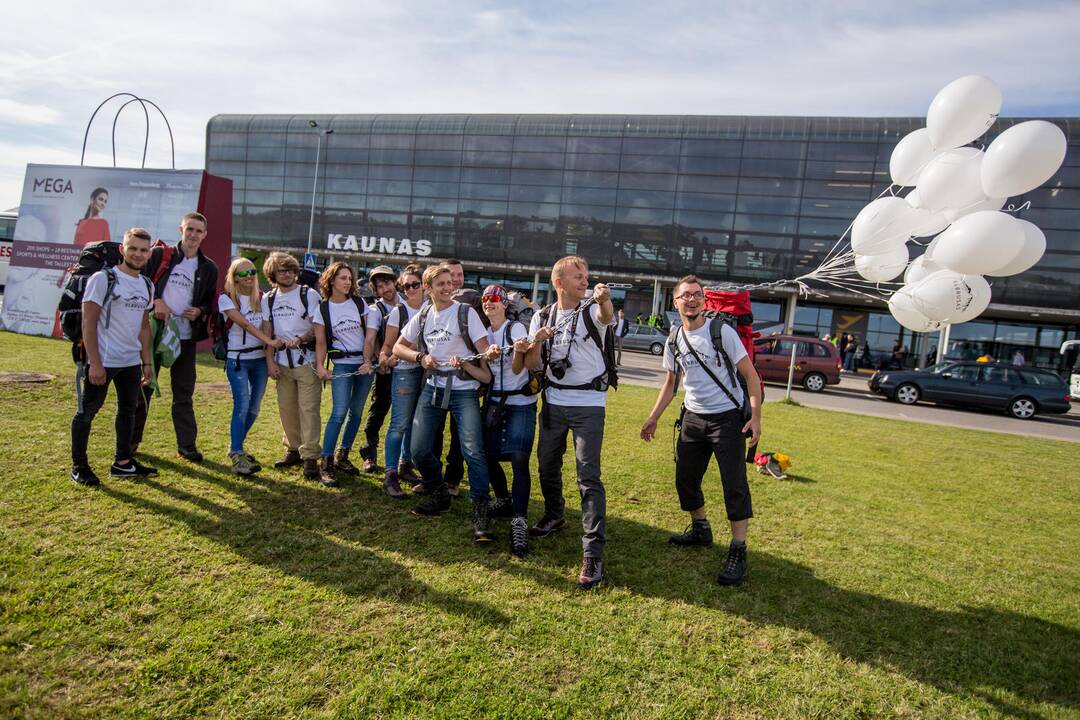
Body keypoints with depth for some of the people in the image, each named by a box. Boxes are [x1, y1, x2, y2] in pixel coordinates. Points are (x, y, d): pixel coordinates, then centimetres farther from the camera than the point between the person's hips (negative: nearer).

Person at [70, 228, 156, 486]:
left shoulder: (147, 286, 10)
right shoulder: (103, 278, -9)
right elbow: (88, 322, -13)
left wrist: (147, 362, 10)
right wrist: (95, 363, -18)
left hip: (132, 362, 7)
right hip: (103, 361, -7)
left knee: (128, 410, 13)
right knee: (87, 412, 4)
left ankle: (123, 462, 25)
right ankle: (78, 466, 16)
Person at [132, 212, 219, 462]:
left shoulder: (208, 268, 7)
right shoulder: (160, 255, 1)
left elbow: (209, 303, 13)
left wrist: (200, 312, -7)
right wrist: (155, 301, -13)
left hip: (185, 337, 1)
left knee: (184, 392, 5)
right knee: (143, 387, 9)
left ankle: (186, 445, 10)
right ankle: (132, 439, 24)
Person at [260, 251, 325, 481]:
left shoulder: (309, 295, -3)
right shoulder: (268, 299, 10)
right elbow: (267, 332, 10)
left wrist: (300, 339, -21)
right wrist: (270, 361, 2)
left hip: (306, 360, -4)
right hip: (282, 361, 5)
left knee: (308, 408, -7)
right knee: (286, 407, 9)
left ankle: (310, 457, -3)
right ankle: (293, 450, 24)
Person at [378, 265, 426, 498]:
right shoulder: (399, 311, -1)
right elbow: (388, 344, 0)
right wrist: (385, 358, -21)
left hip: (428, 371, 4)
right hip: (404, 371, -4)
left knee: (416, 422, 11)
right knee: (399, 424, -7)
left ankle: (405, 466, 25)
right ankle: (390, 475, -4)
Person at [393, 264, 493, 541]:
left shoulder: (466, 313, -2)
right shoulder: (422, 316, 11)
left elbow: (484, 350, -4)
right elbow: (398, 347, 16)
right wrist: (420, 357, -1)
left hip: (464, 389, -4)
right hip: (432, 387, 4)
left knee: (473, 450, -18)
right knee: (419, 449, 0)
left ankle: (481, 511, -7)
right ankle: (438, 495, 25)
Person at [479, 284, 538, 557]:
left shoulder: (516, 328, -8)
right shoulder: (485, 334, 9)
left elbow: (517, 369, -17)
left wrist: (519, 351, -38)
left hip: (520, 403, -6)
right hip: (493, 402, 6)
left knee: (519, 459, -16)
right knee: (488, 455, 6)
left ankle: (519, 523, -18)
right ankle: (504, 501, 30)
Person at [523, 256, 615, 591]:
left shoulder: (591, 312, -5)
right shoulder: (542, 317, 6)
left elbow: (607, 315, -31)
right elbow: (532, 365, 8)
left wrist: (604, 299, -54)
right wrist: (536, 342, -13)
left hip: (589, 403, -4)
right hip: (554, 402, 4)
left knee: (588, 475, -10)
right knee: (547, 465, 18)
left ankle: (593, 553, -8)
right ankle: (554, 515, 45)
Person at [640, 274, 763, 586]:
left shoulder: (721, 331, -11)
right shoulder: (674, 341, 6)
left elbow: (750, 374, -10)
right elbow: (671, 383, 18)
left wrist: (756, 416, -17)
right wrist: (653, 418, 13)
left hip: (728, 418, -6)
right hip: (693, 418, 6)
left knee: (734, 485, -7)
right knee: (685, 479, 13)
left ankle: (738, 551, 3)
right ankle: (700, 530, 35)